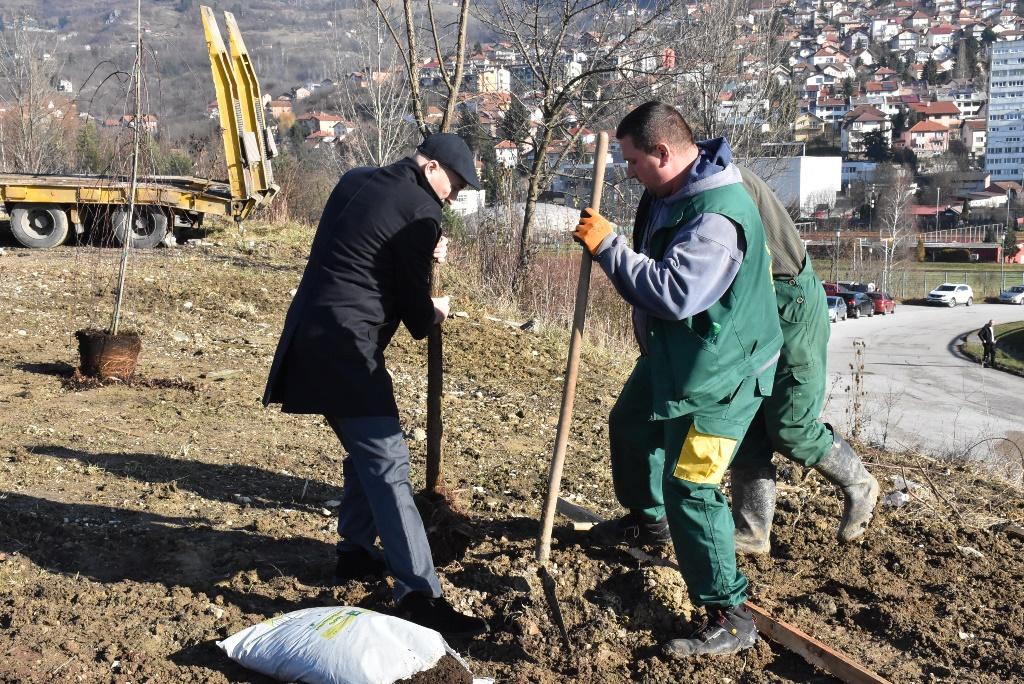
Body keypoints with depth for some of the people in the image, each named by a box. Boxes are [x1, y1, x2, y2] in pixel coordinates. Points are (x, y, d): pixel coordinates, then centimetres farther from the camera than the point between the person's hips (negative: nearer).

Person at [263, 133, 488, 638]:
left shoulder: (355, 181, 15)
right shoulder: (420, 212, -9)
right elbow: (416, 314, -4)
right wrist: (435, 314, 17)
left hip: (311, 336, 9)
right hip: (348, 348, -9)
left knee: (367, 451, 21)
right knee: (387, 466, -13)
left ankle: (355, 553, 30)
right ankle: (419, 596, -16)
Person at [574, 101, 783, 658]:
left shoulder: (718, 216, -32)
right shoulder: (673, 191, 1)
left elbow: (674, 293, -39)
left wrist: (609, 245, -32)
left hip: (717, 371, -11)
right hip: (671, 353, 11)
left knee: (689, 487, -12)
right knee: (630, 426, 28)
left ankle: (729, 616, 1)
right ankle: (647, 519, 55)